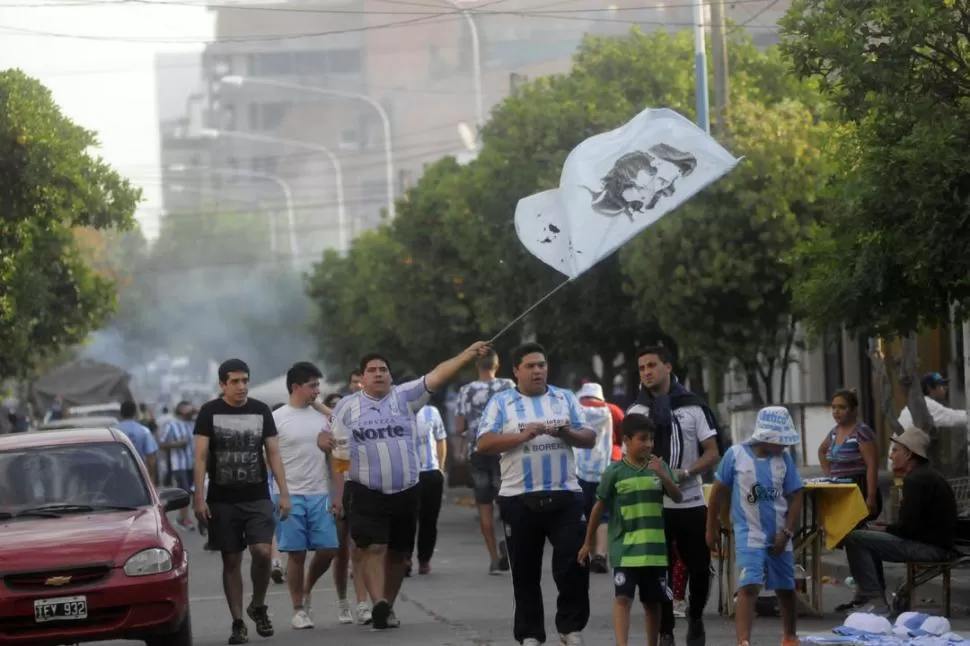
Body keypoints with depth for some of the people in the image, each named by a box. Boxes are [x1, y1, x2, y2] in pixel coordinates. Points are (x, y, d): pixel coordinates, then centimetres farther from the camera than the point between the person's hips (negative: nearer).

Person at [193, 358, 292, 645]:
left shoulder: (261, 410, 7)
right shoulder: (209, 412, 1)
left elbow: (273, 454, 8)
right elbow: (201, 457, -2)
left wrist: (284, 493, 1)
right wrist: (199, 497, -10)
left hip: (257, 498, 1)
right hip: (222, 501, -1)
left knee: (262, 552, -15)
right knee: (231, 560, 1)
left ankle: (258, 606, 8)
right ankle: (238, 622, 8)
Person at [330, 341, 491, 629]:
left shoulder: (404, 396, 3)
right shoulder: (347, 406, 2)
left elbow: (437, 375, -6)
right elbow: (340, 452, 4)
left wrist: (468, 354, -16)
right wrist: (338, 491, 0)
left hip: (405, 491, 2)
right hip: (367, 492, -2)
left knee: (398, 552, 10)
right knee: (372, 548, -16)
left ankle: (388, 607, 22)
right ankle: (379, 603, -28)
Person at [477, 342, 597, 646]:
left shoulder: (565, 398, 11)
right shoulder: (501, 402, 3)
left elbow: (589, 438, 8)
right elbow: (484, 444, -7)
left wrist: (568, 433, -14)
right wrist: (523, 435, -19)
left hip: (565, 497, 1)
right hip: (519, 499, -1)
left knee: (574, 563, -3)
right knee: (525, 571, 6)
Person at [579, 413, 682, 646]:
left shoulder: (659, 466, 2)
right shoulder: (615, 471, -6)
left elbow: (678, 497, -2)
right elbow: (599, 507, 1)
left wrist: (663, 476, -19)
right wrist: (588, 542, 6)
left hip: (654, 548, 3)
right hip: (625, 548, -3)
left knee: (653, 602, 12)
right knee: (623, 598, -13)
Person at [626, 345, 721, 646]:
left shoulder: (693, 406, 3)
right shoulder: (636, 411, 7)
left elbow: (713, 454, 2)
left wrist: (684, 473, -15)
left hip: (691, 503, 0)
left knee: (700, 569, 3)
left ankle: (695, 619, 27)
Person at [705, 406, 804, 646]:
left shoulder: (784, 458, -3)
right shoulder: (736, 455, -9)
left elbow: (795, 498, 1)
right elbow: (718, 492, 0)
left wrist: (786, 534, -7)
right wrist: (711, 528, 5)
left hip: (778, 538, 4)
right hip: (749, 537, -3)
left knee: (785, 589, 17)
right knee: (749, 588, -18)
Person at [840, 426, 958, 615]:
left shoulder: (916, 479, -16)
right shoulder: (925, 474, 16)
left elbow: (907, 526, -22)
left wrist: (882, 529, -5)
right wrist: (881, 528, 8)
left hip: (931, 548, -11)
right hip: (933, 542, 11)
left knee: (855, 539, -17)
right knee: (868, 537, 28)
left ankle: (875, 601, -16)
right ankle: (867, 596, 25)